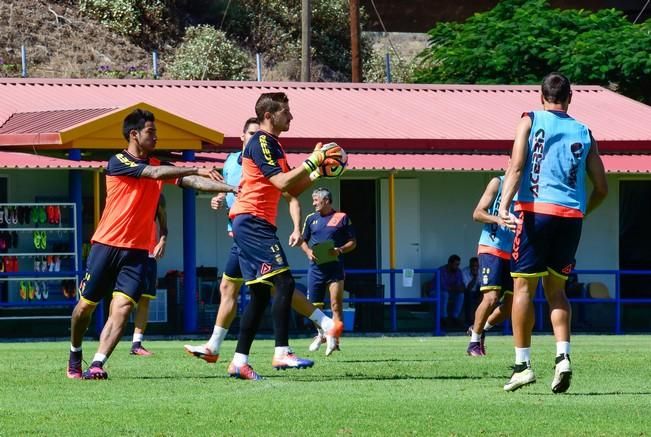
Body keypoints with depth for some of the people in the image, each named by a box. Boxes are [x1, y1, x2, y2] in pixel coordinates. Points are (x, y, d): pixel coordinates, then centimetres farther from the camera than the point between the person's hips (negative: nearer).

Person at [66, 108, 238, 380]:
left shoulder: (158, 165, 10)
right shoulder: (118, 162, -8)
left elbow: (192, 182, 3)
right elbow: (154, 173, -22)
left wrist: (231, 188, -8)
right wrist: (197, 170, -25)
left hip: (137, 250, 4)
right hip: (106, 245, -4)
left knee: (122, 307, -14)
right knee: (86, 305, 5)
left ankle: (97, 365, -19)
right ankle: (75, 353, 30)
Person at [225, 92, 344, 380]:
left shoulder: (273, 145, 21)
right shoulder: (260, 143, -10)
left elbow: (292, 189, 23)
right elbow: (282, 183, -20)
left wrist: (316, 172, 10)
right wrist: (312, 161, -15)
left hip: (249, 225, 11)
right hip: (253, 221, -11)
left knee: (261, 293, 8)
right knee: (284, 281, -16)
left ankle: (239, 361, 7)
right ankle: (282, 353, -20)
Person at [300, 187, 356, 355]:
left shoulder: (342, 218, 2)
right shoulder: (311, 219, 13)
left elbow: (353, 242, 5)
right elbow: (303, 240, 19)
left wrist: (340, 250, -14)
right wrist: (308, 251, -2)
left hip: (335, 267, -4)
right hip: (316, 267, 4)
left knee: (336, 305, -11)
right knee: (314, 305, 7)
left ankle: (334, 340, -12)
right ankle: (321, 334, 30)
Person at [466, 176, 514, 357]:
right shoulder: (498, 183, -1)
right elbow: (477, 213, -3)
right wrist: (498, 219, -21)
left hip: (514, 254, 5)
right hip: (492, 249, -5)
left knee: (511, 303, 3)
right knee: (491, 297, -14)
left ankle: (480, 328, 28)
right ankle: (474, 343, 2)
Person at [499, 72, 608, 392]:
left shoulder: (530, 121, 6)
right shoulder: (584, 134, 14)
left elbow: (516, 166, -9)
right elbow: (601, 188, 14)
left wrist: (504, 207, -17)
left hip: (536, 210, -3)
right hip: (572, 216, 3)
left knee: (524, 287, 4)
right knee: (555, 288, 15)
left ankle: (522, 365, 0)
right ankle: (563, 357, -3)